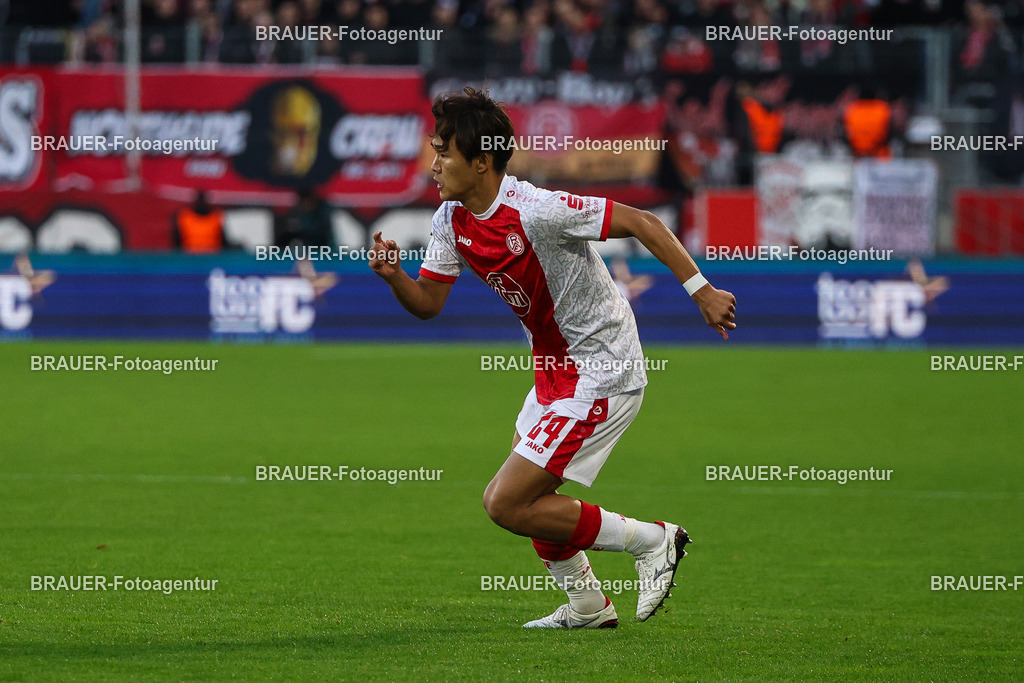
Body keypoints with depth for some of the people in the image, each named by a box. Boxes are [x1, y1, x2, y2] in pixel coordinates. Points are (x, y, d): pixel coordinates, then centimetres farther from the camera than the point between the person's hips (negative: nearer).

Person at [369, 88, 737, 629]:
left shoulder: (535, 210, -26)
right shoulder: (451, 220, -1)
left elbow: (640, 222, -24)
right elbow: (428, 302, 5)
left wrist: (701, 291, -25)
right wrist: (392, 275, -16)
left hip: (601, 376, -9)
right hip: (556, 371, 9)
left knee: (505, 504, -11)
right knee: (525, 497, 19)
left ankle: (651, 540, 1)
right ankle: (586, 605, 37)